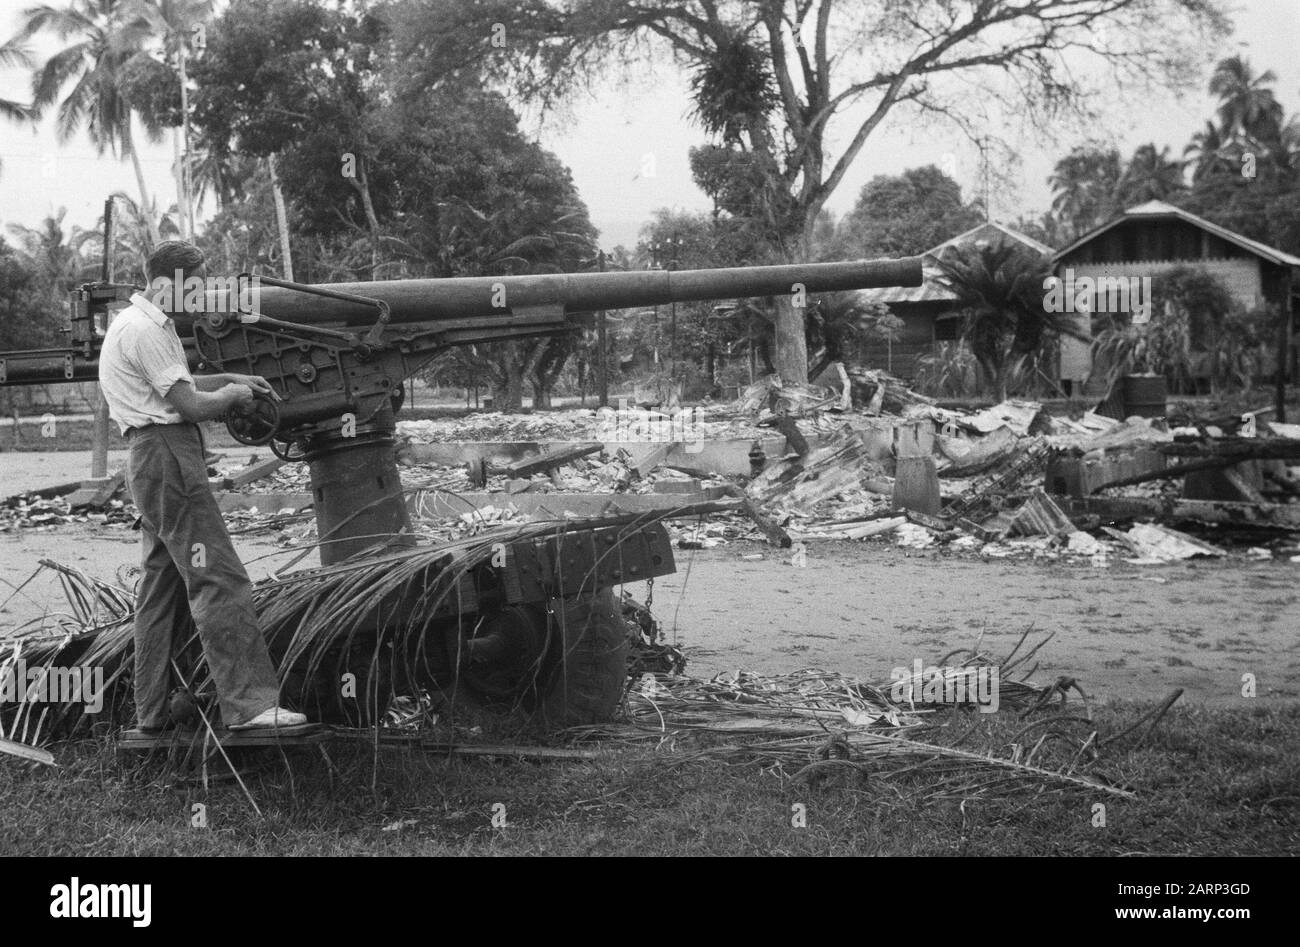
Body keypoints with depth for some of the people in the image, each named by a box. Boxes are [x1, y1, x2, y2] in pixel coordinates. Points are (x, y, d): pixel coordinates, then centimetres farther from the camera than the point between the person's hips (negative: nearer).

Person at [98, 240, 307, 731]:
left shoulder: (142, 324, 20)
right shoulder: (145, 331, -14)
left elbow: (177, 385, 30)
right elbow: (192, 405, -17)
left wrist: (232, 379, 20)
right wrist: (233, 394, 1)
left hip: (158, 464, 11)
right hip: (167, 457, -11)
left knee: (162, 585, 14)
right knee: (219, 579, -13)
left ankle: (151, 710, 19)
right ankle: (249, 703, -16)